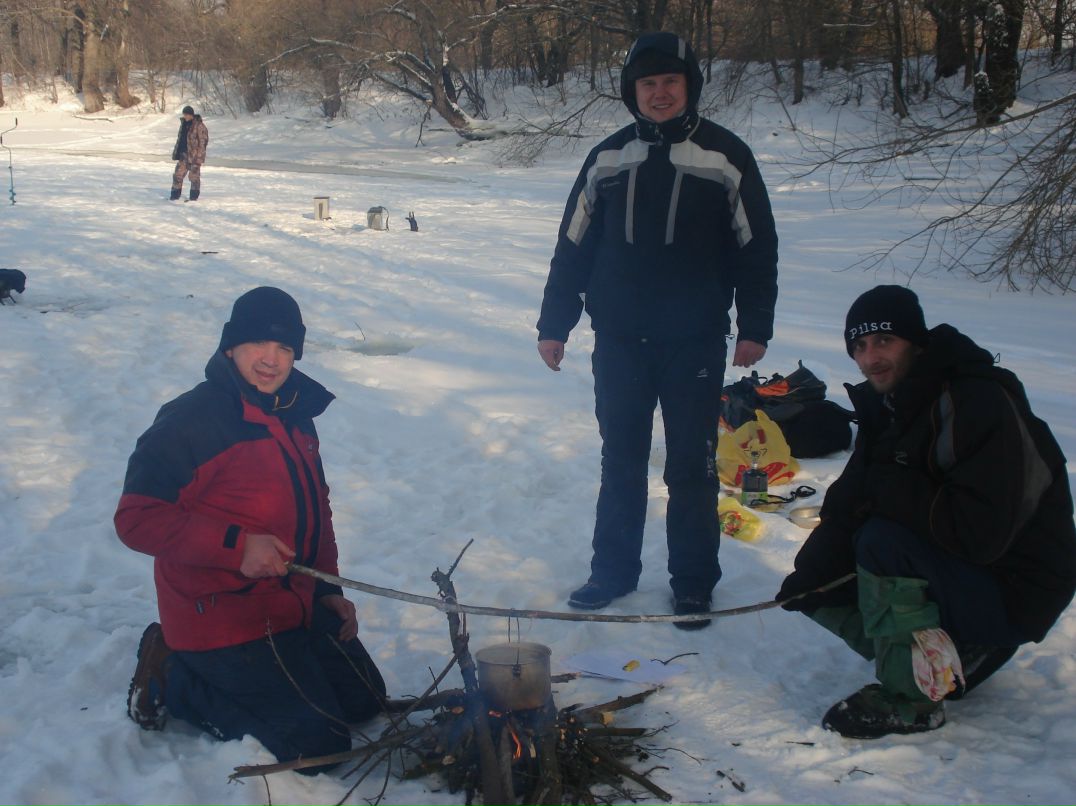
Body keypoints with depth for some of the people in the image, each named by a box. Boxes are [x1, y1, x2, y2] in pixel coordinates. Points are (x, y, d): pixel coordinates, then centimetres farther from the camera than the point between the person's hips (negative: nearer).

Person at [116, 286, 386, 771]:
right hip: (222, 616, -8)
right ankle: (175, 679, 4)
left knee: (365, 700, 15)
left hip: (298, 602, 9)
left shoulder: (298, 417, 9)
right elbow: (136, 518, -20)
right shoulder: (189, 421, -18)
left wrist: (328, 589, 11)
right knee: (320, 745, -10)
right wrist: (235, 547, -27)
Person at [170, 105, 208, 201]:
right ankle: (175, 194, 15)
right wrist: (176, 152, 17)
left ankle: (194, 196, 11)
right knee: (178, 174, 7)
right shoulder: (184, 124, 10)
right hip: (183, 154, 7)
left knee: (194, 175, 1)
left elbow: (202, 142, -15)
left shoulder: (199, 126, -14)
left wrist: (199, 156, -18)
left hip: (194, 155, -7)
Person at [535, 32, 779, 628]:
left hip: (694, 343, -2)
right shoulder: (608, 158, 5)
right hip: (619, 341, 3)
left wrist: (754, 328, -2)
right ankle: (613, 570, 26)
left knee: (691, 467, 5)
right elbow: (573, 247, 7)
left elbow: (756, 247, 1)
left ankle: (693, 583, 17)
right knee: (620, 461, 12)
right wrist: (553, 325, 5)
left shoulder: (725, 155, -2)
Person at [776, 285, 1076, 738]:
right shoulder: (887, 407, 3)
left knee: (884, 540, -30)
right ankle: (950, 659, 6)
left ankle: (911, 698, -14)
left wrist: (887, 488, -23)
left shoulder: (980, 403, -24)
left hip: (1012, 594, -9)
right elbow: (848, 506, 4)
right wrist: (809, 573, -11)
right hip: (951, 571, 9)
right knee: (817, 590, 4)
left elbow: (979, 531, -32)